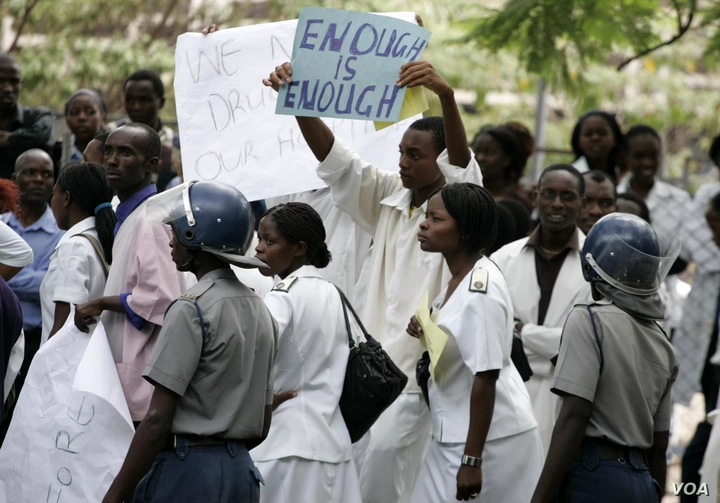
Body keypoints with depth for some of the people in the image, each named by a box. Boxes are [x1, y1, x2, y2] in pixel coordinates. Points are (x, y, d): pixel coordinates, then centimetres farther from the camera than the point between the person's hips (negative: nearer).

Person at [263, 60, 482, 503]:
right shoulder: (389, 199, 12)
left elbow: (461, 160, -24)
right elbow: (334, 158, 3)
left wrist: (446, 95, -43)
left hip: (418, 373, -6)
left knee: (385, 461, -13)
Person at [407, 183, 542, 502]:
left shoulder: (481, 293, -20)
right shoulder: (459, 278, 8)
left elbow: (485, 379, -22)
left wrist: (472, 460, -23)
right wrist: (426, 328, 5)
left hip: (490, 437, -9)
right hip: (452, 434, 9)